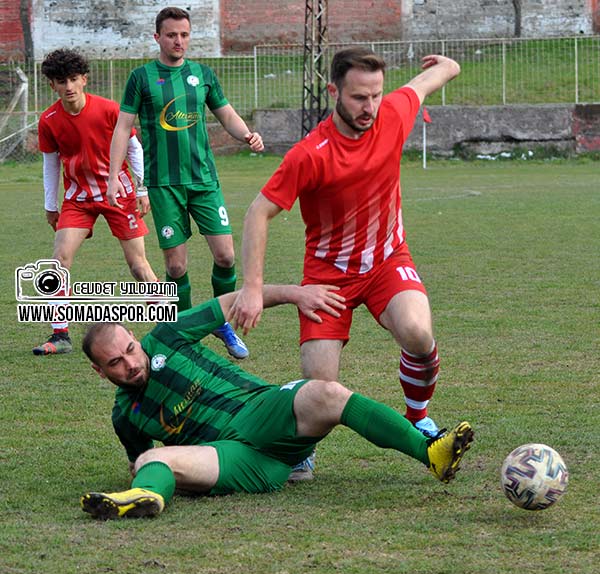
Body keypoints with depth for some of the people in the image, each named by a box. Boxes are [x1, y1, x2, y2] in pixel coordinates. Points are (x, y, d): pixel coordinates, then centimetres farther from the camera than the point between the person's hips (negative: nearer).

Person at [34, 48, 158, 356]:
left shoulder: (109, 110, -14)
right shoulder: (49, 121, -7)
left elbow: (134, 147, -2)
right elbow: (51, 162, 7)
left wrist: (142, 190, -3)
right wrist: (50, 206, 12)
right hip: (78, 197, 2)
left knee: (137, 262, -3)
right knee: (60, 258, -12)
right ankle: (60, 336, -8)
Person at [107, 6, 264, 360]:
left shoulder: (202, 74, 9)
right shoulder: (142, 77, 1)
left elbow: (227, 115, 17)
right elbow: (124, 126, 3)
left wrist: (247, 135, -4)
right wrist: (114, 176, -5)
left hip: (204, 179, 2)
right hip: (164, 184, -2)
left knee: (225, 254, -6)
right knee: (176, 263, -3)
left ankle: (224, 322, 15)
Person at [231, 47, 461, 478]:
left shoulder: (393, 115, -12)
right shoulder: (311, 155, -24)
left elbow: (425, 81, 12)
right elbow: (259, 213, -18)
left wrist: (445, 66, 36)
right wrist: (253, 288, -25)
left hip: (388, 260, 3)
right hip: (329, 271, -3)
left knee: (418, 334, -28)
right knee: (320, 386, -14)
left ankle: (418, 418, 2)